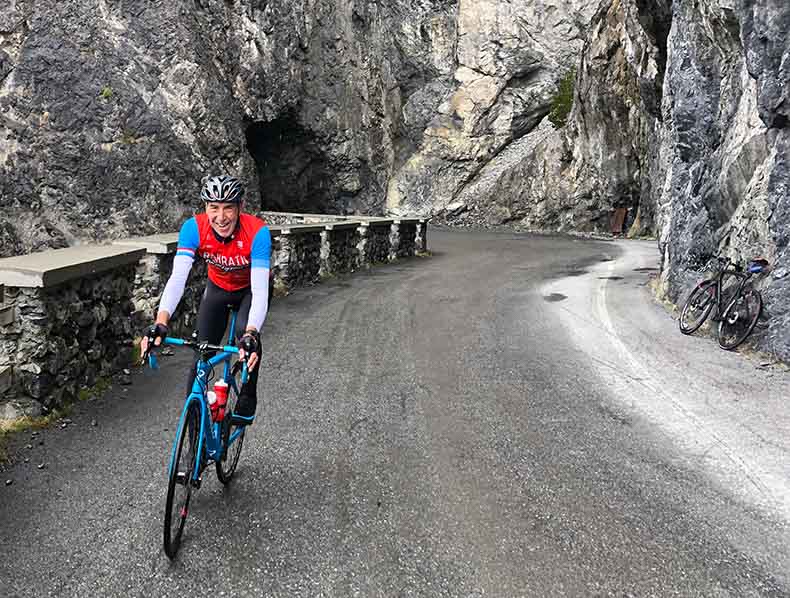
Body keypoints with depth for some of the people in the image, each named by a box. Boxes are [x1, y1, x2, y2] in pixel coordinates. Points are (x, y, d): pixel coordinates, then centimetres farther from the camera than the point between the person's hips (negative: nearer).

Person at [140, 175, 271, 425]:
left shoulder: (257, 232, -37)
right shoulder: (194, 228, -30)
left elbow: (260, 290, -43)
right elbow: (178, 277, -38)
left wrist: (251, 335, -59)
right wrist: (160, 322, -54)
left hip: (251, 289, -3)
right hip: (217, 288, 3)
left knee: (246, 332, -30)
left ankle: (247, 402, -9)